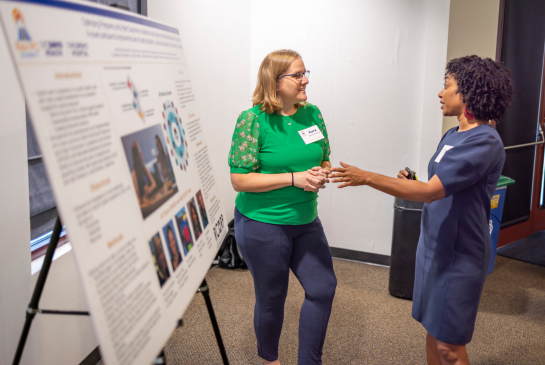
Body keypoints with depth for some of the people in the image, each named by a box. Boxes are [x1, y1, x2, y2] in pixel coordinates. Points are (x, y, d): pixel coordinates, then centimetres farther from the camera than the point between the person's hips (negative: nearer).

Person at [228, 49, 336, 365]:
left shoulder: (312, 113, 2)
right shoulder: (253, 120, -15)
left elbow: (324, 160, 13)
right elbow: (239, 180, -17)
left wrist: (321, 175, -12)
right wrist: (294, 178, -22)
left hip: (305, 221, 6)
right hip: (262, 224, -5)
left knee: (323, 288, 6)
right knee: (272, 298, 11)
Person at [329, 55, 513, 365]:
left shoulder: (484, 142, -21)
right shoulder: (452, 135, 8)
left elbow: (430, 191, -27)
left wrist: (367, 178, -26)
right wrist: (410, 182, -2)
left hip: (459, 255, -8)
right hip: (434, 246, 8)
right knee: (433, 330, 18)